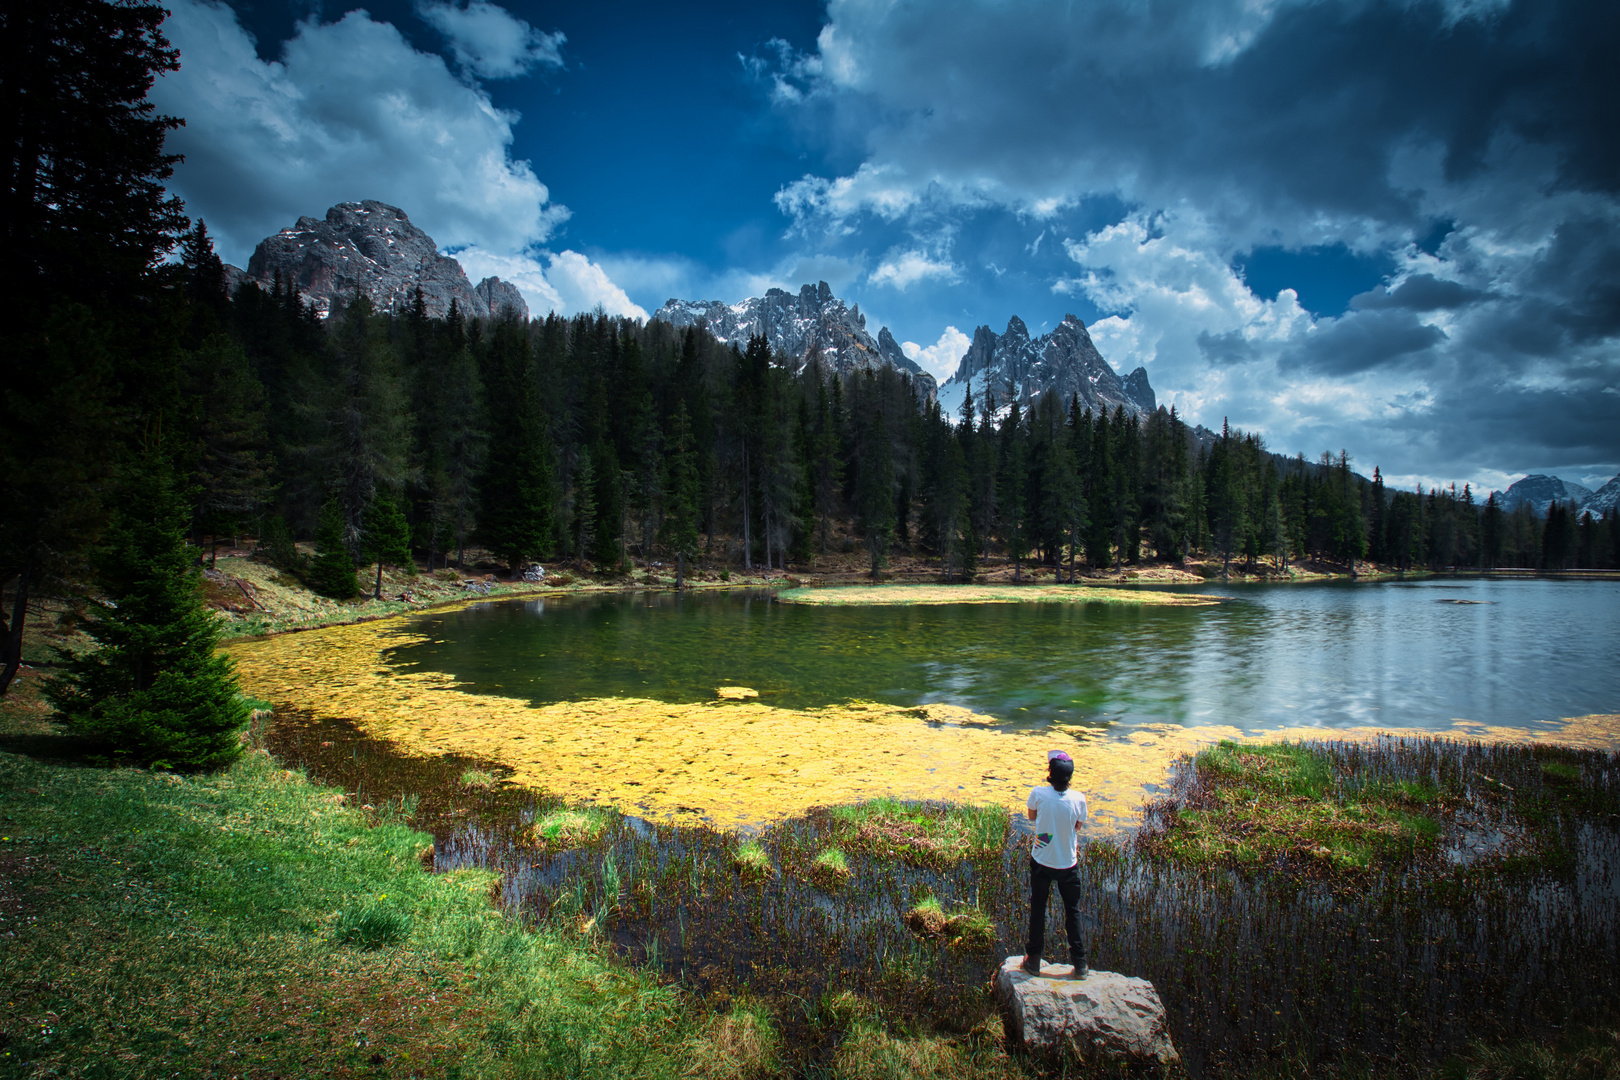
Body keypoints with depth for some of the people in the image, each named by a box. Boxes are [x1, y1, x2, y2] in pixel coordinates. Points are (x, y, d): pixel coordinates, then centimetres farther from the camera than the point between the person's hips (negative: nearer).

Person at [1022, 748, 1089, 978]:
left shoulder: (1038, 794, -18)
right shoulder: (1078, 798, -16)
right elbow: (1078, 825, 0)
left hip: (1041, 862, 0)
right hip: (1068, 863, 0)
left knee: (1037, 910, 14)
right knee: (1072, 911, 17)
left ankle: (1033, 960, 22)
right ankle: (1079, 964, 23)